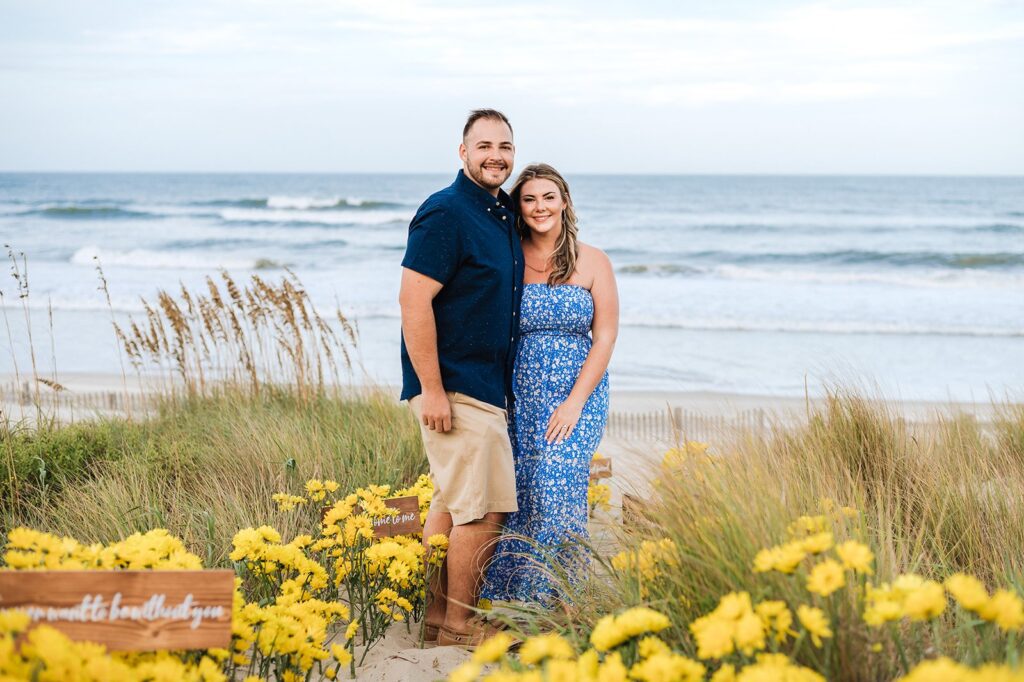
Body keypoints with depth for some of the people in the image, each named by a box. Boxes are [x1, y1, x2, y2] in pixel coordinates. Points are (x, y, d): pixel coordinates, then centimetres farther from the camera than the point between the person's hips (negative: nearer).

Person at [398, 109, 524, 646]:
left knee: (451, 504, 15)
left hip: (485, 387, 9)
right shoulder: (445, 213, -15)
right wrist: (432, 389, -22)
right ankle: (459, 624, 9)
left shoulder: (503, 214, 13)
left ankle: (436, 615, 25)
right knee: (484, 510, -5)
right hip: (454, 390, -9)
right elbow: (413, 300, -20)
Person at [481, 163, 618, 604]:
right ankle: (513, 604, 6)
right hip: (519, 398, 2)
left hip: (577, 397, -1)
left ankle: (558, 603, -2)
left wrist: (575, 402, -9)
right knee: (515, 495, -4)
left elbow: (605, 336, 0)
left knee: (557, 490, -13)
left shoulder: (592, 263, 3)